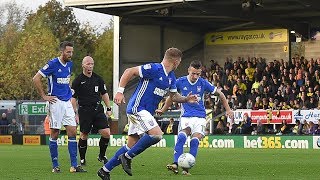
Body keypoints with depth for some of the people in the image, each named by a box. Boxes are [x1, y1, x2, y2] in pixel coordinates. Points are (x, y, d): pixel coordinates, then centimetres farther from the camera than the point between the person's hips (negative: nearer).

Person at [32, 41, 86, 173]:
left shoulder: (69, 64, 10)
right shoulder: (53, 64, -12)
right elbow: (36, 78, -13)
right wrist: (44, 96, -11)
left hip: (67, 102, 7)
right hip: (56, 102, -6)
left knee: (72, 132, 0)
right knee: (54, 133, 0)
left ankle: (74, 165, 1)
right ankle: (55, 166, 8)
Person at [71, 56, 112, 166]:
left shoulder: (98, 79, 10)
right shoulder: (78, 81, -2)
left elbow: (104, 94, 18)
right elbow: (73, 98, -1)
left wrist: (108, 108, 13)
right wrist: (75, 113, -7)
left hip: (98, 109, 4)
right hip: (84, 111, -4)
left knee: (106, 133, -6)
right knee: (84, 136, 0)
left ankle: (102, 156, 13)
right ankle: (82, 159, 17)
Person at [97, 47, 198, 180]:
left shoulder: (171, 77, 12)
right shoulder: (154, 69, -16)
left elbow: (174, 96, 22)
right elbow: (129, 71, -16)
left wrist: (186, 99, 2)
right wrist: (120, 91, -21)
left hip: (145, 112, 9)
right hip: (137, 108, -9)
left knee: (131, 146, 10)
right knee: (156, 135, -23)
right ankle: (127, 157, -11)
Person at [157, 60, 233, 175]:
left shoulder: (203, 83, -3)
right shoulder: (180, 82, -2)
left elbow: (220, 94, 9)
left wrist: (228, 110, 9)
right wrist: (163, 110, 23)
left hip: (200, 117, 0)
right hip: (186, 116, 0)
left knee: (195, 140, -21)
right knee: (181, 137, -27)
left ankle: (187, 168, -17)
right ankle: (175, 164, -32)